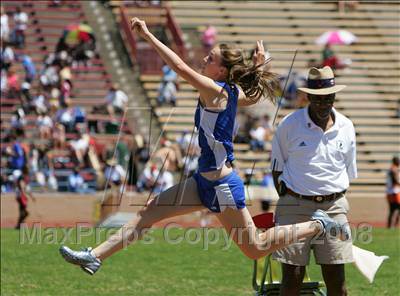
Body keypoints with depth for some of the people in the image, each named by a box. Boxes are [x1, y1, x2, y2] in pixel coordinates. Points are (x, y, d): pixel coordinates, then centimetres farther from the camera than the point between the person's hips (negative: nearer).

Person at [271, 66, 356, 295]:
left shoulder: (346, 128, 7)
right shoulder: (289, 125, -1)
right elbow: (277, 169, 8)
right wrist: (287, 201, 5)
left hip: (334, 207, 2)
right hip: (295, 206, -2)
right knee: (292, 277, -5)